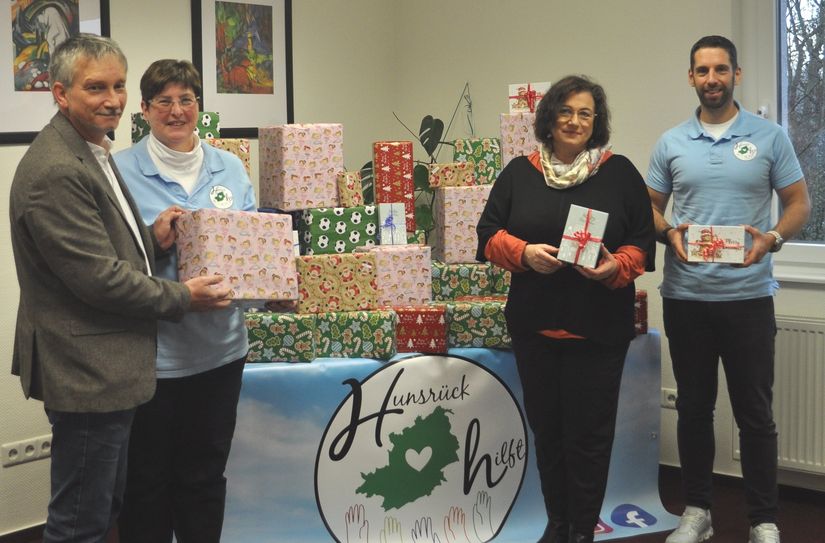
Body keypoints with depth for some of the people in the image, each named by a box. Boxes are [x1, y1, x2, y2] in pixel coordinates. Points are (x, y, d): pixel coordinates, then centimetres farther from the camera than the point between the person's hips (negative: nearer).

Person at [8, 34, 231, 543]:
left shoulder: (93, 152, 12)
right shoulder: (56, 171, -22)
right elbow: (97, 276, -22)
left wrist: (152, 239, 2)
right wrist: (182, 297, -11)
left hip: (105, 368, 11)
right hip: (85, 372, -11)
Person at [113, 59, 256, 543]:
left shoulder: (230, 168, 8)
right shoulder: (122, 171, -4)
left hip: (220, 346, 4)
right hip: (151, 351, -4)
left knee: (206, 473, 16)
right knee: (148, 477, 8)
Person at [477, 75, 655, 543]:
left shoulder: (620, 173, 2)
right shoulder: (519, 173, 6)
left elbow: (642, 242, 1)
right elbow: (490, 234, 6)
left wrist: (616, 267, -18)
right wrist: (523, 253, -13)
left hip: (599, 326, -2)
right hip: (534, 324, 3)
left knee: (589, 431, 1)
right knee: (546, 427, 12)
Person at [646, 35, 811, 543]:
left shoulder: (770, 137, 1)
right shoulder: (670, 143, 7)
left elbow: (799, 204, 3)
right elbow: (650, 209, 12)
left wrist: (772, 238, -17)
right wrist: (669, 233, -10)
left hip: (748, 296, -2)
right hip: (685, 297, 2)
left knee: (755, 412, 3)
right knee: (694, 407, 11)